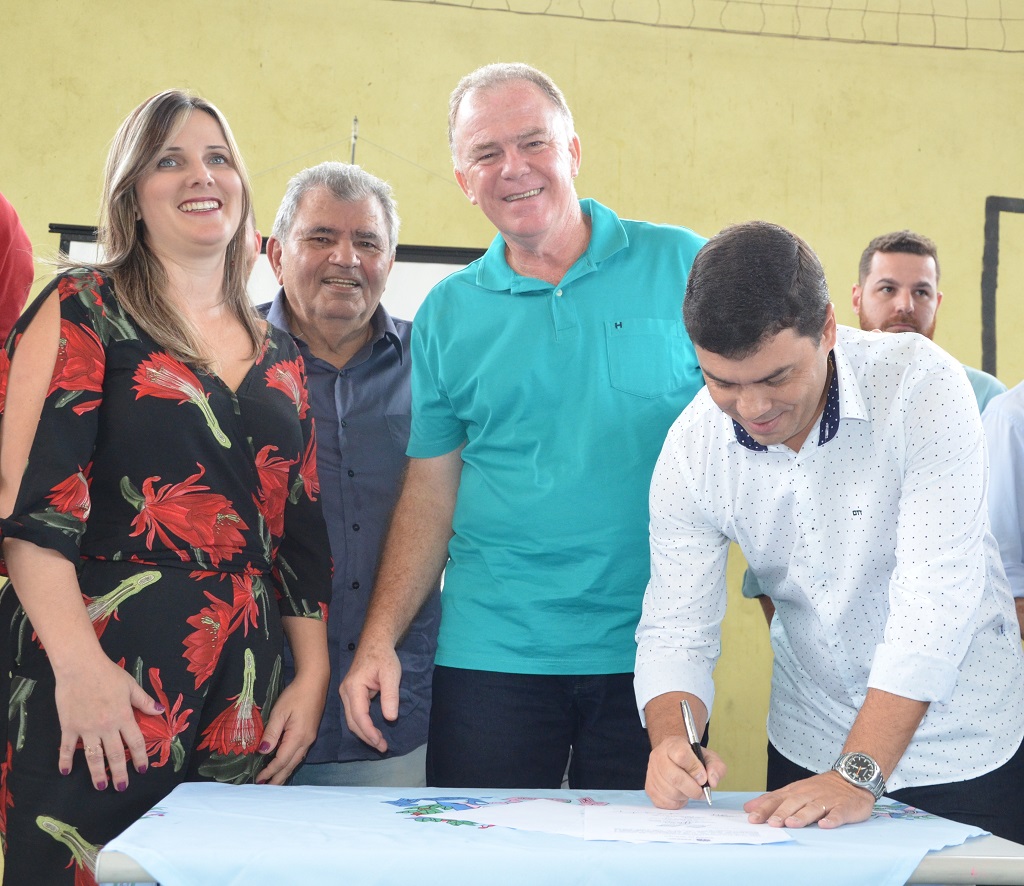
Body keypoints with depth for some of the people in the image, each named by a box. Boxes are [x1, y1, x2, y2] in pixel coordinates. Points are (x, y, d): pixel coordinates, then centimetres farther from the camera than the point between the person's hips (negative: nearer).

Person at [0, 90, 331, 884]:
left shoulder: (279, 354, 17)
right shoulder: (84, 311, 1)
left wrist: (314, 676, 10)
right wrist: (77, 663, -19)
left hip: (249, 703, 5)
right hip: (104, 690, -5)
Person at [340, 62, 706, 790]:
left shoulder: (682, 267, 1)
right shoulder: (447, 314, 7)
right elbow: (430, 494, 8)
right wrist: (380, 640, 0)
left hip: (651, 652, -1)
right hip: (491, 655, 1)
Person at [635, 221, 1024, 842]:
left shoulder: (920, 384, -24)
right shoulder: (692, 448, -12)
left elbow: (936, 594, -28)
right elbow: (676, 629, -10)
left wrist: (857, 775, -32)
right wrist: (671, 740, -30)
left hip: (962, 742, -3)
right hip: (809, 746, 3)